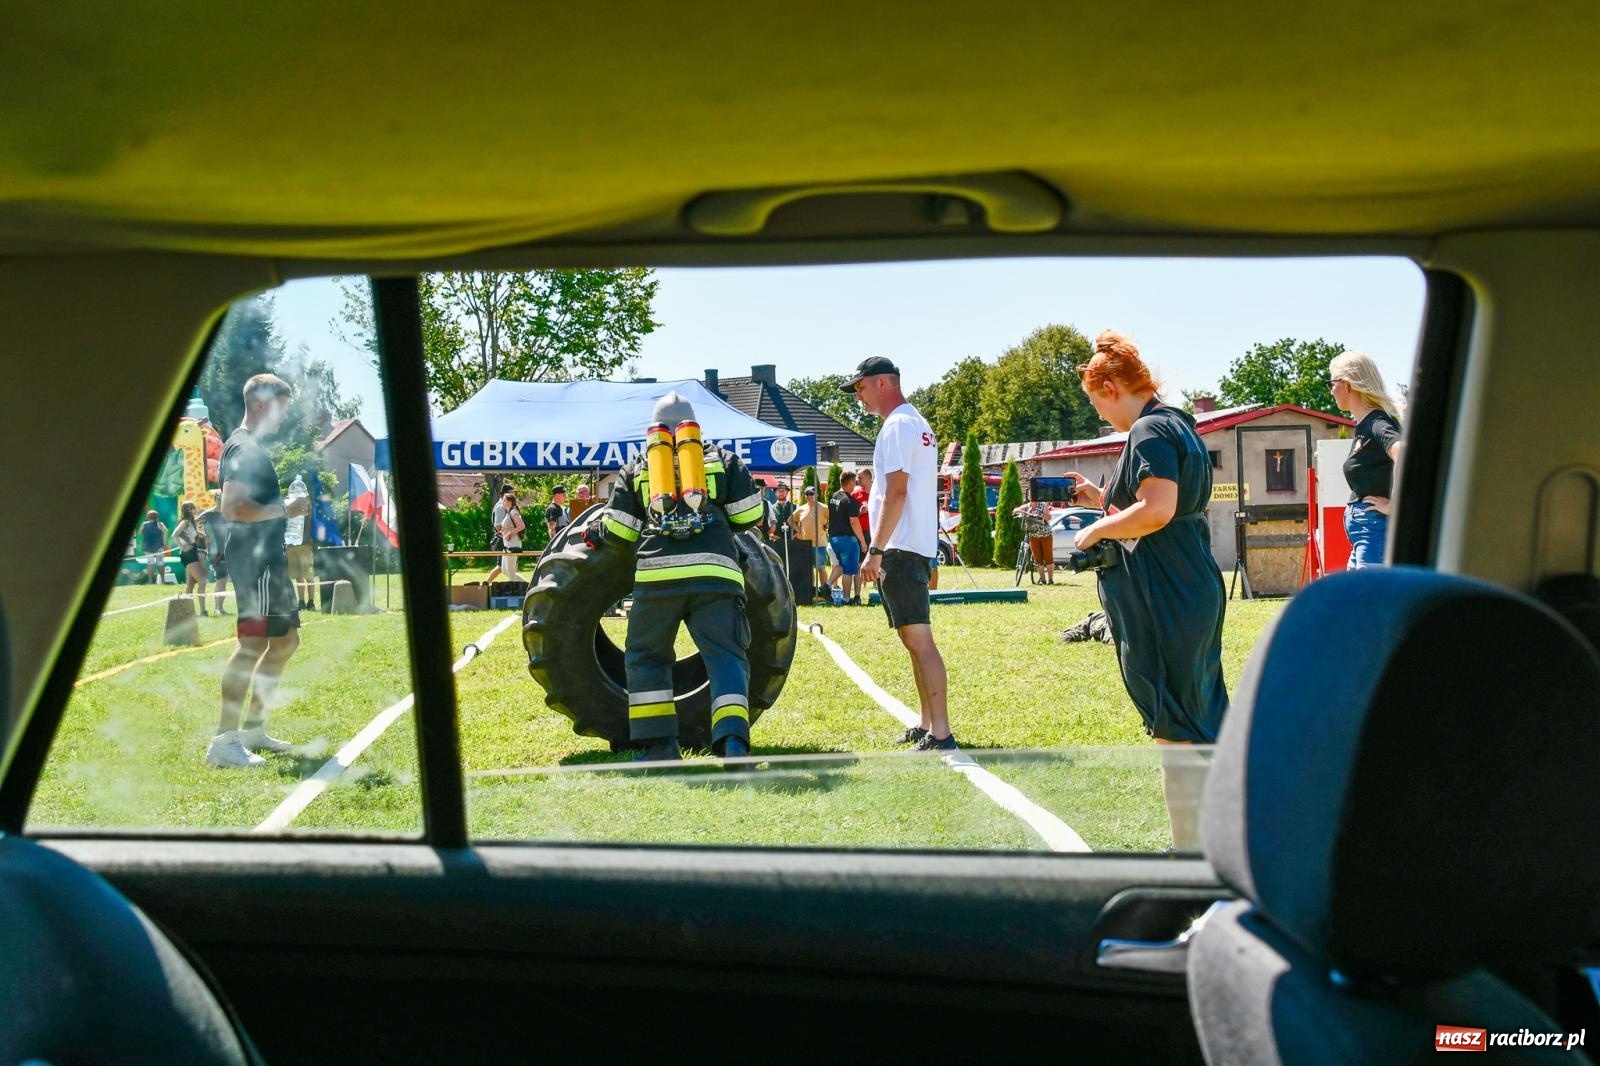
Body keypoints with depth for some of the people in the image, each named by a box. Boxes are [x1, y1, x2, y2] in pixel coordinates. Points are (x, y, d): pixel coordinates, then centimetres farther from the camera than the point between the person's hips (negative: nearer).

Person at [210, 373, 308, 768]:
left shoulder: (252, 447, 20)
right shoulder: (244, 447, -13)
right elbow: (231, 507, -24)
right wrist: (284, 509, -22)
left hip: (267, 558, 11)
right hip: (254, 560, -11)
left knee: (286, 639, 16)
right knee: (252, 645, -13)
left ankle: (253, 727, 23)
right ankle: (224, 741, -12)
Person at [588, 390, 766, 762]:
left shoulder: (637, 467, 20)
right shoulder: (721, 458, 20)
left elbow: (616, 529, 15)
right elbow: (751, 515, 14)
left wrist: (591, 531, 36)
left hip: (657, 572, 1)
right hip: (714, 570, 0)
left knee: (646, 655, 16)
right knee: (725, 657, 0)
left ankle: (659, 745, 10)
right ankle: (732, 740, -19)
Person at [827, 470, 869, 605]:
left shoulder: (833, 497, 10)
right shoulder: (850, 501, -16)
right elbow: (854, 523, -20)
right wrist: (863, 541, -14)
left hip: (833, 537, 8)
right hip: (847, 538, -8)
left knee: (841, 565, 20)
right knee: (849, 570, 2)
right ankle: (847, 598, 6)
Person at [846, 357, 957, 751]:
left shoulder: (897, 425, -11)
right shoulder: (918, 424, 20)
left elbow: (896, 493, -19)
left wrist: (875, 550, -20)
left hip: (902, 548, -11)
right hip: (917, 547, 11)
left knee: (918, 638, -14)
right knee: (912, 637, 15)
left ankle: (941, 735, -16)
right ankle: (926, 725, 21)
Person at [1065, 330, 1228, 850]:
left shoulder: (1149, 431, -13)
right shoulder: (1179, 424, 17)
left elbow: (1157, 511, -25)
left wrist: (1098, 529, -11)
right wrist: (1102, 498, 20)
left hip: (1164, 603, -10)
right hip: (1196, 592, 10)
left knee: (1177, 733, -4)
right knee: (1201, 726, 16)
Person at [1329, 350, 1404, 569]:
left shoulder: (1378, 422, -13)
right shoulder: (1361, 426, 17)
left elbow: (1403, 455, -32)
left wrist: (1393, 506, -24)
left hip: (1376, 527, -10)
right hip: (1363, 531, 10)